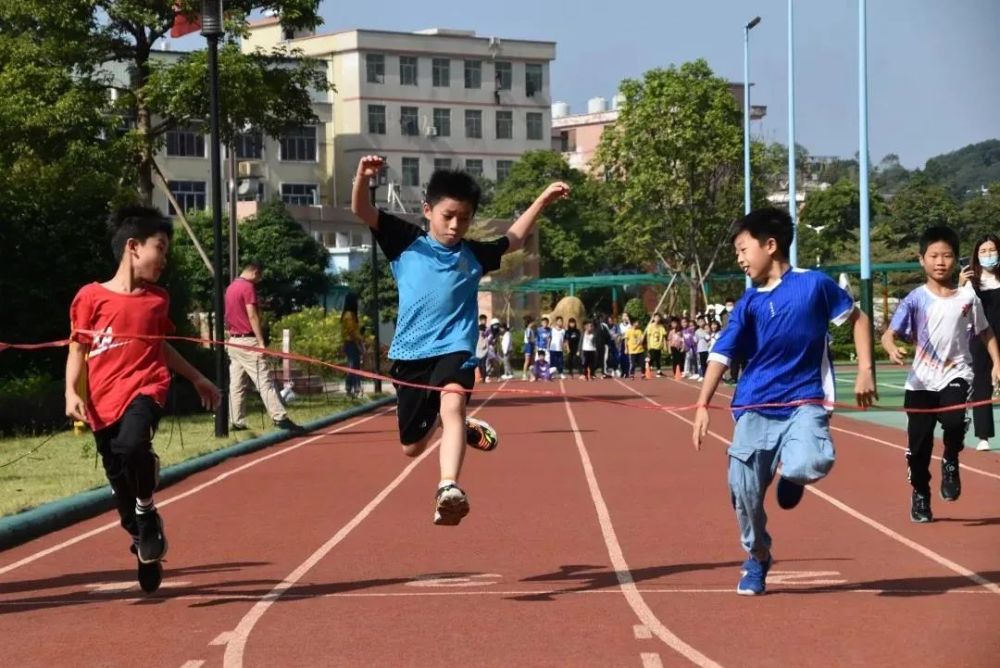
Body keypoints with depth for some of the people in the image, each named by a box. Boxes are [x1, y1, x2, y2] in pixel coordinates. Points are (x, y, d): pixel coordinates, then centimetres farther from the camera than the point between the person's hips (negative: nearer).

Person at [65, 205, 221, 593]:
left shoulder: (158, 300, 10)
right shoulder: (91, 297, -2)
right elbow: (78, 349, 0)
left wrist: (197, 379, 29)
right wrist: (71, 393, -12)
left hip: (145, 389, 1)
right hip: (104, 400, -1)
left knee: (132, 445, -31)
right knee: (119, 482, 5)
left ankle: (148, 511, -5)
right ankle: (145, 549, 25)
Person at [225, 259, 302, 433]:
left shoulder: (230, 288, 16)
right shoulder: (248, 287, -10)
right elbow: (252, 316, -17)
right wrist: (261, 342, -18)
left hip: (233, 341, 9)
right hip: (247, 340, -9)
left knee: (236, 384, 8)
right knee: (264, 381, -13)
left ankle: (236, 421, 8)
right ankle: (280, 418, -19)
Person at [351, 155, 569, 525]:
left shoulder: (474, 255, 10)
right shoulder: (406, 242, 4)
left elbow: (514, 239, 29)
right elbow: (361, 210, -5)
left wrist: (543, 199, 23)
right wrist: (363, 178, -26)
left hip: (454, 349, -1)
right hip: (410, 354, 1)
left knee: (452, 405, -34)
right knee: (412, 447, 9)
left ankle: (448, 490, -51)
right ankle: (458, 426, 43)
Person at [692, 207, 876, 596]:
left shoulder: (815, 284, -3)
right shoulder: (748, 304, 3)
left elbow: (857, 318, 8)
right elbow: (722, 355, -3)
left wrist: (865, 370, 0)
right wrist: (703, 406, -15)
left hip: (804, 401, -3)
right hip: (755, 407, 3)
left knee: (807, 466, -31)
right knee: (743, 487, -3)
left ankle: (792, 474, 9)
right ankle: (757, 558, 23)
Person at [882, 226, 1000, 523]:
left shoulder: (968, 298, 1)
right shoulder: (915, 300, -5)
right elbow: (889, 334, -13)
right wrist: (892, 349, -35)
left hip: (956, 375, 0)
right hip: (921, 381, 0)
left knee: (954, 421, -28)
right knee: (919, 442, 4)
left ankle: (951, 462, 4)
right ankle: (919, 495, 25)